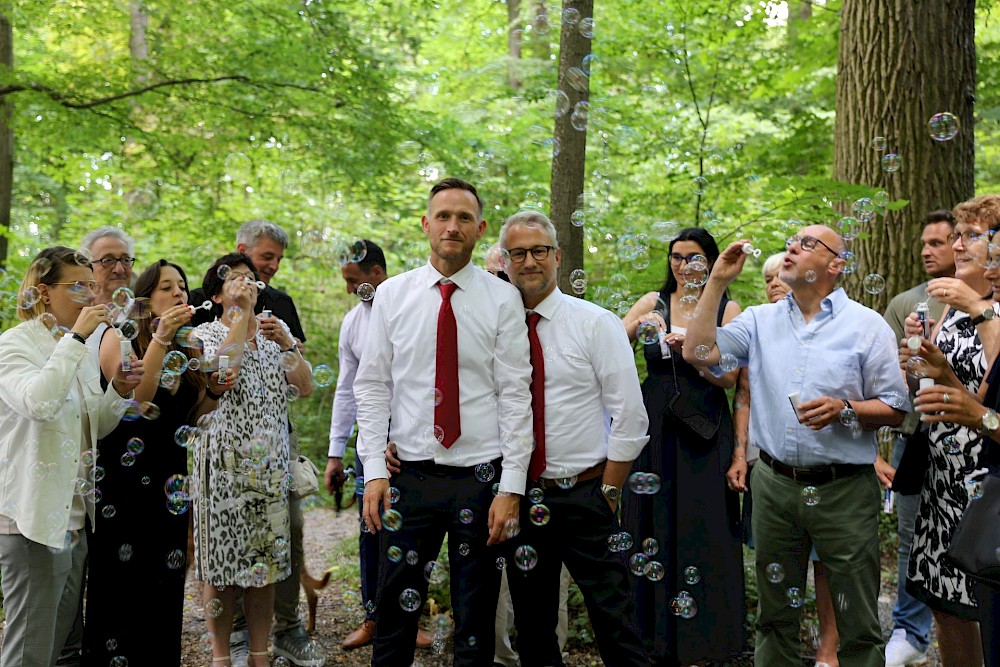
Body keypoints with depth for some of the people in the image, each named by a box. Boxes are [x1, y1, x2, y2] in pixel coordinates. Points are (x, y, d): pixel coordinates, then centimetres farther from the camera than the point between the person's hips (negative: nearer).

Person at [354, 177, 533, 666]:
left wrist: (511, 487, -9)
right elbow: (372, 387, 4)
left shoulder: (503, 299, -2)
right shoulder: (392, 294, 4)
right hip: (409, 475, 1)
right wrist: (374, 471, -4)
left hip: (480, 477, -1)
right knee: (395, 608, 7)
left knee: (476, 618, 11)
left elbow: (515, 395, -4)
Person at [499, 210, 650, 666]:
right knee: (532, 625, 15)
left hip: (584, 496, -3)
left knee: (615, 621, 0)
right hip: (519, 497, 3)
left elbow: (630, 416, -6)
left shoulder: (596, 323, -4)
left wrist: (608, 494, -8)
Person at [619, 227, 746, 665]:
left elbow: (728, 377, -7)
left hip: (705, 434, -2)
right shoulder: (653, 303, 7)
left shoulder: (726, 309, 2)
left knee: (704, 535, -1)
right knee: (654, 533, 6)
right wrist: (637, 325, -17)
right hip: (656, 429, 2)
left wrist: (690, 347, -19)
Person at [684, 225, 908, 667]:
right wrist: (718, 281, -4)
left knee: (858, 627, 5)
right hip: (774, 485, 3)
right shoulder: (761, 320, 8)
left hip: (843, 491, -3)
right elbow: (698, 352, -5)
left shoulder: (867, 325, -1)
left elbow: (894, 411, -1)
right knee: (775, 617, 16)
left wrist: (844, 410, -19)